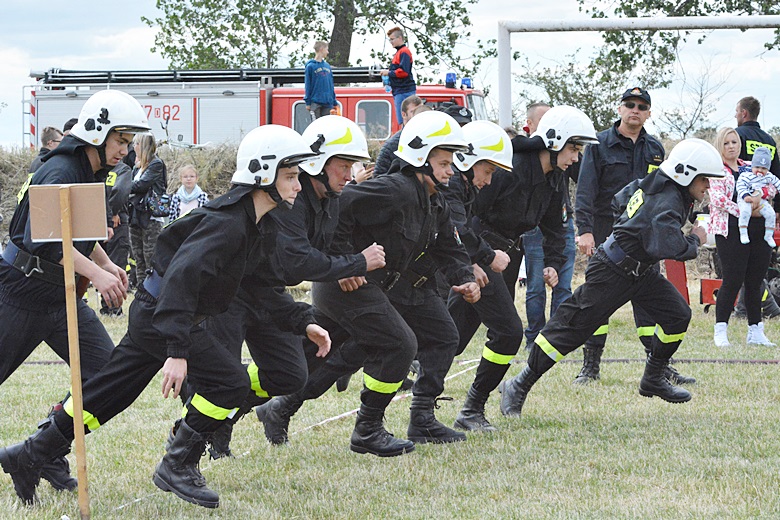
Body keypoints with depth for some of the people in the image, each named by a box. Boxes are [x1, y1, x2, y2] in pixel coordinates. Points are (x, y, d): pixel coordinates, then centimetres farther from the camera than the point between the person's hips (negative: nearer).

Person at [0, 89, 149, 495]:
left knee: (105, 372, -4)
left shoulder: (95, 175, 11)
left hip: (62, 295, 8)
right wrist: (95, 273, -36)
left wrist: (107, 265, 6)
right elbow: (45, 235, -32)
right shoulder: (61, 171, -19)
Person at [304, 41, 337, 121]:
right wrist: (308, 102, -7)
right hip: (315, 102, -5)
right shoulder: (311, 66, -3)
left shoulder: (327, 66, 14)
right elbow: (307, 85, -3)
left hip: (327, 102, 5)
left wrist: (334, 102, 13)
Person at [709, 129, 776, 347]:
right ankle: (720, 331, -1)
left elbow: (771, 185, 10)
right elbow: (717, 199, -10)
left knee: (755, 282, 6)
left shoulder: (749, 168, 20)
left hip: (758, 231, 5)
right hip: (731, 231, -5)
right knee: (733, 280, -9)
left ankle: (755, 331, 13)